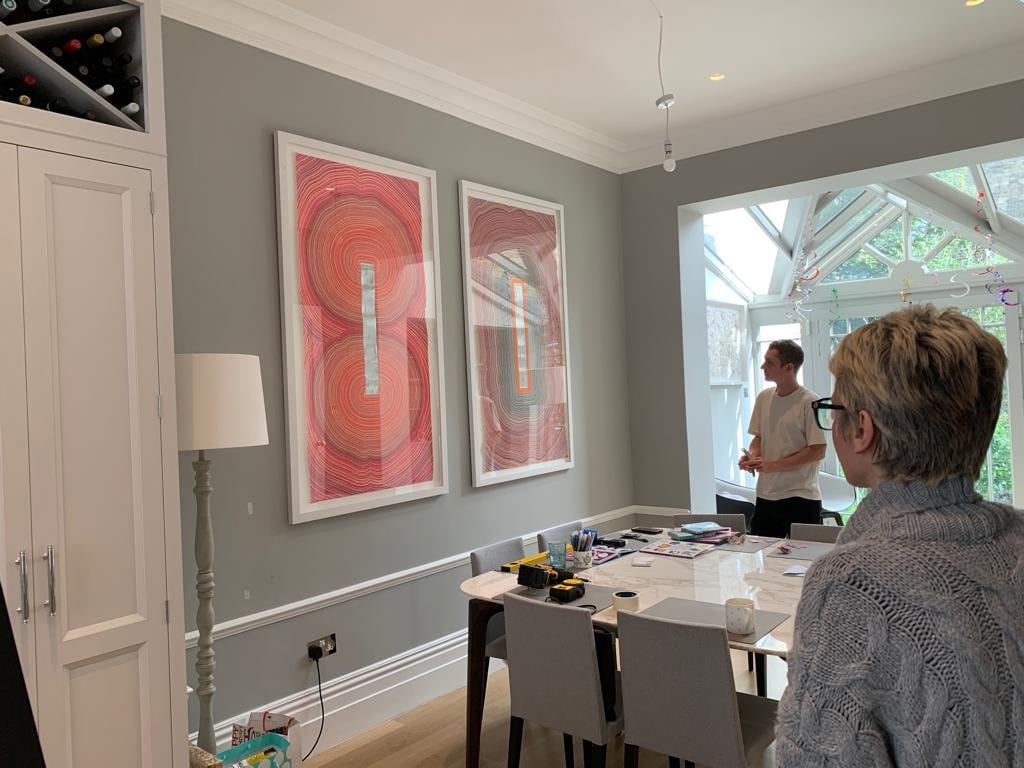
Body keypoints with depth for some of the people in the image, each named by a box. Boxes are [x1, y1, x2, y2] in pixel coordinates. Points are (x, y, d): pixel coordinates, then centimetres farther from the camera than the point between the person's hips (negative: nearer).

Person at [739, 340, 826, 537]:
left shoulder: (809, 402, -13)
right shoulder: (763, 398, 7)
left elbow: (817, 451, -14)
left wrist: (773, 465, -17)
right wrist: (752, 457, -5)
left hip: (801, 498, -5)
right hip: (765, 496, 6)